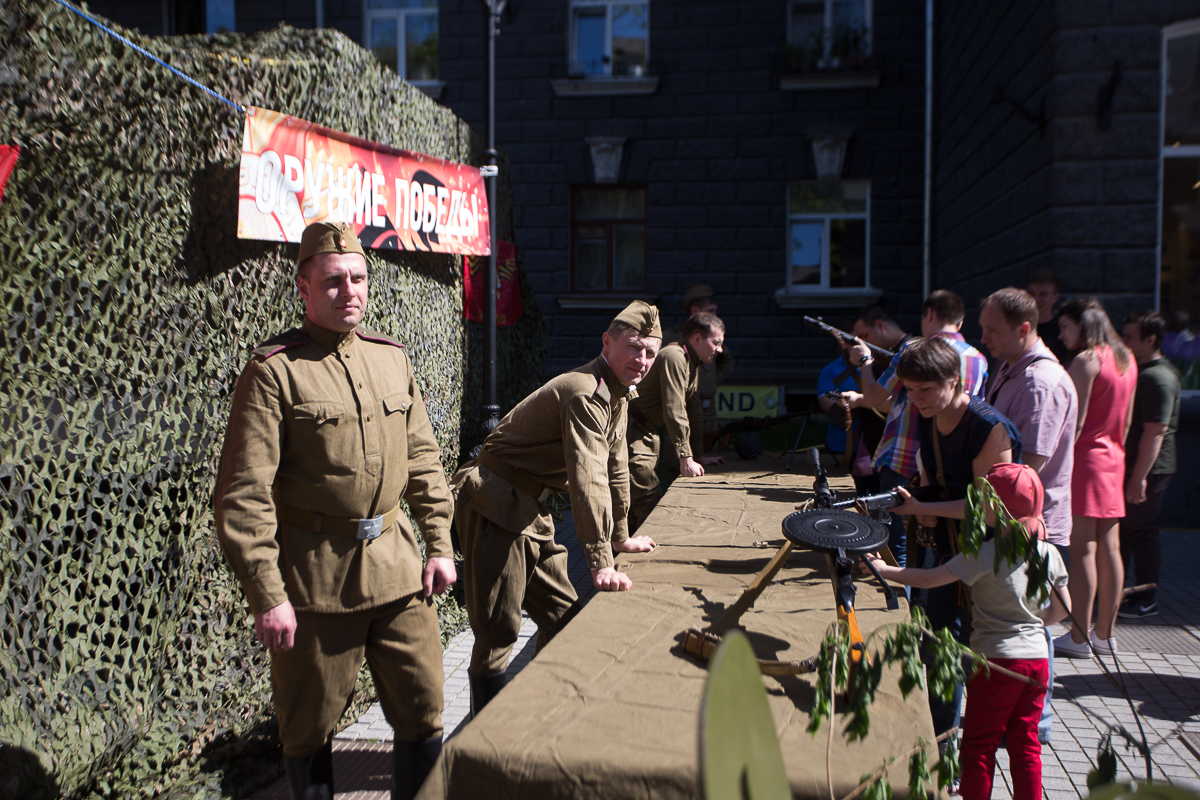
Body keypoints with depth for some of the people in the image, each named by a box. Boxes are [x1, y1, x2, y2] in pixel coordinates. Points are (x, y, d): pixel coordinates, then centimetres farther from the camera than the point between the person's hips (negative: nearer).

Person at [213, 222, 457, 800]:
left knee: (422, 713, 12)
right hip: (315, 574, -4)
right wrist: (267, 596, -15)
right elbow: (243, 497, -12)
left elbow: (423, 458, 14)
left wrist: (439, 544, 10)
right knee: (309, 727, 12)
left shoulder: (392, 358, 8)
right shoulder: (273, 371, -10)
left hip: (397, 564, 5)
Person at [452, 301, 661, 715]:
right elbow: (588, 481, -28)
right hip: (494, 506, -10)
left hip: (530, 510, 10)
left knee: (563, 615, 12)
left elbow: (615, 468, 20)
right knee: (498, 631, -4)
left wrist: (622, 537, 24)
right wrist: (601, 564, -28)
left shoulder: (617, 395, 11)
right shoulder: (585, 393, -22)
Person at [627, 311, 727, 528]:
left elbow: (694, 411, 18)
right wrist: (686, 459, -23)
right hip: (628, 431, -10)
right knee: (648, 497, -11)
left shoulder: (692, 364, 14)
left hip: (644, 433, 10)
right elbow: (674, 412, -24)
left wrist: (699, 456, 17)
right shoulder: (674, 357, -19)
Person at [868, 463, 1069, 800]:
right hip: (1037, 658, 6)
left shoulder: (986, 554, -17)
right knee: (1025, 744, 15)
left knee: (979, 745, 7)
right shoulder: (1048, 552, 0)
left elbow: (930, 579, -17)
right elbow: (1061, 609, 9)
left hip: (997, 659, -6)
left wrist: (884, 570, -6)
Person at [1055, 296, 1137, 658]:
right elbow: (1126, 420, 17)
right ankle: (1105, 633, 18)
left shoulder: (1085, 361, -13)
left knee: (1082, 549, -5)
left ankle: (1079, 637, 0)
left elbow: (1074, 423, -16)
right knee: (1109, 548, 10)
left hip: (1085, 456, -8)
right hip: (1113, 458, 8)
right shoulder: (1126, 359, 12)